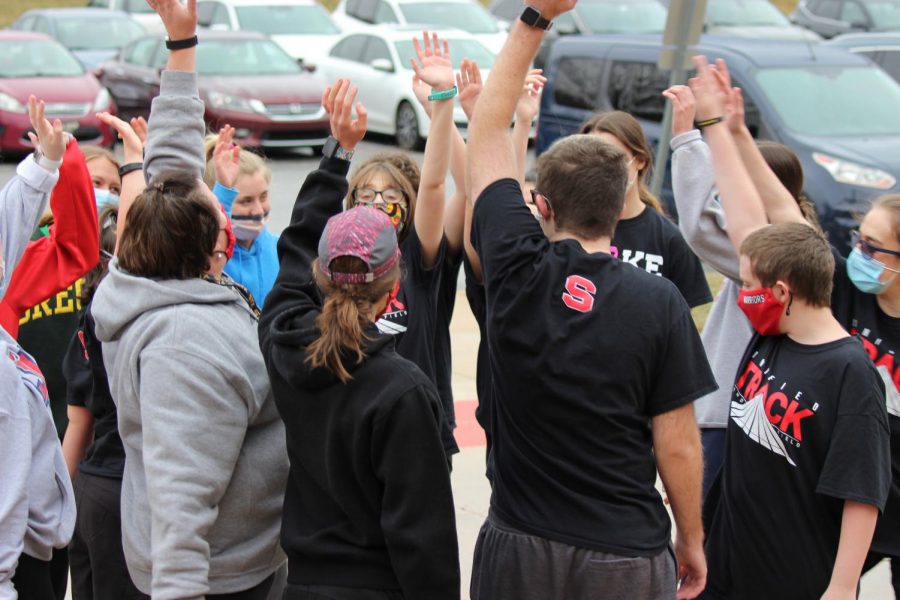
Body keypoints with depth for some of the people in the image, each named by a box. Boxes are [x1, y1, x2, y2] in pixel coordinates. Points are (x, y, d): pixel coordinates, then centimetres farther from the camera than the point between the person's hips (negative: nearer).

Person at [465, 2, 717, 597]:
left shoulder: (516, 272, -9)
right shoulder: (660, 302, -13)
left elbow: (487, 131, 1)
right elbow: (678, 443, -8)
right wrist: (692, 540, 6)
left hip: (518, 548, 2)